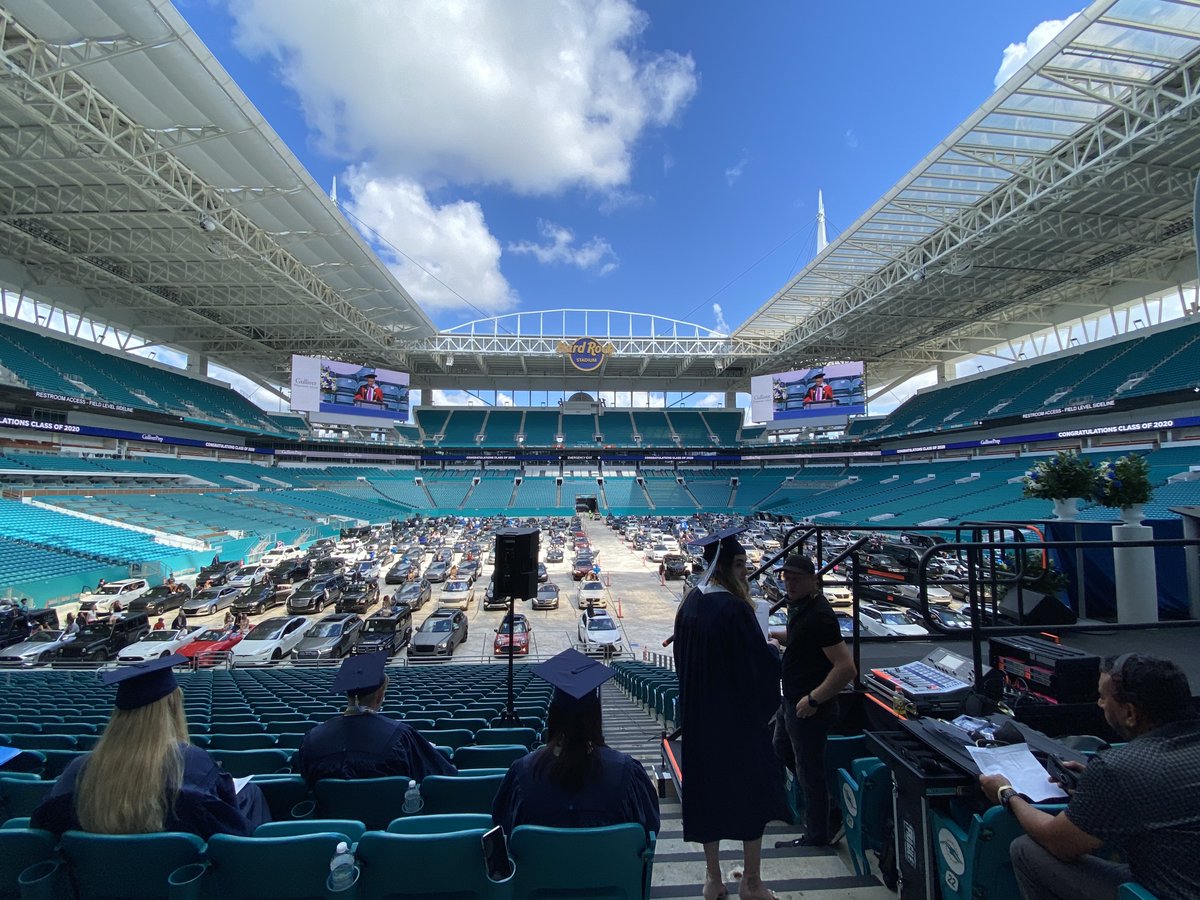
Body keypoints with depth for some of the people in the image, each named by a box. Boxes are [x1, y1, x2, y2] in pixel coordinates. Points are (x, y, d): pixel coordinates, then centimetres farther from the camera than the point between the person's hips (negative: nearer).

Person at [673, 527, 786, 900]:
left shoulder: (690, 602, -2)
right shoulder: (734, 608, -24)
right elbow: (760, 661, -18)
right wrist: (774, 649, 3)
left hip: (698, 712, 6)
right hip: (739, 713, -6)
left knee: (706, 784, 17)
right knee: (751, 785, 14)